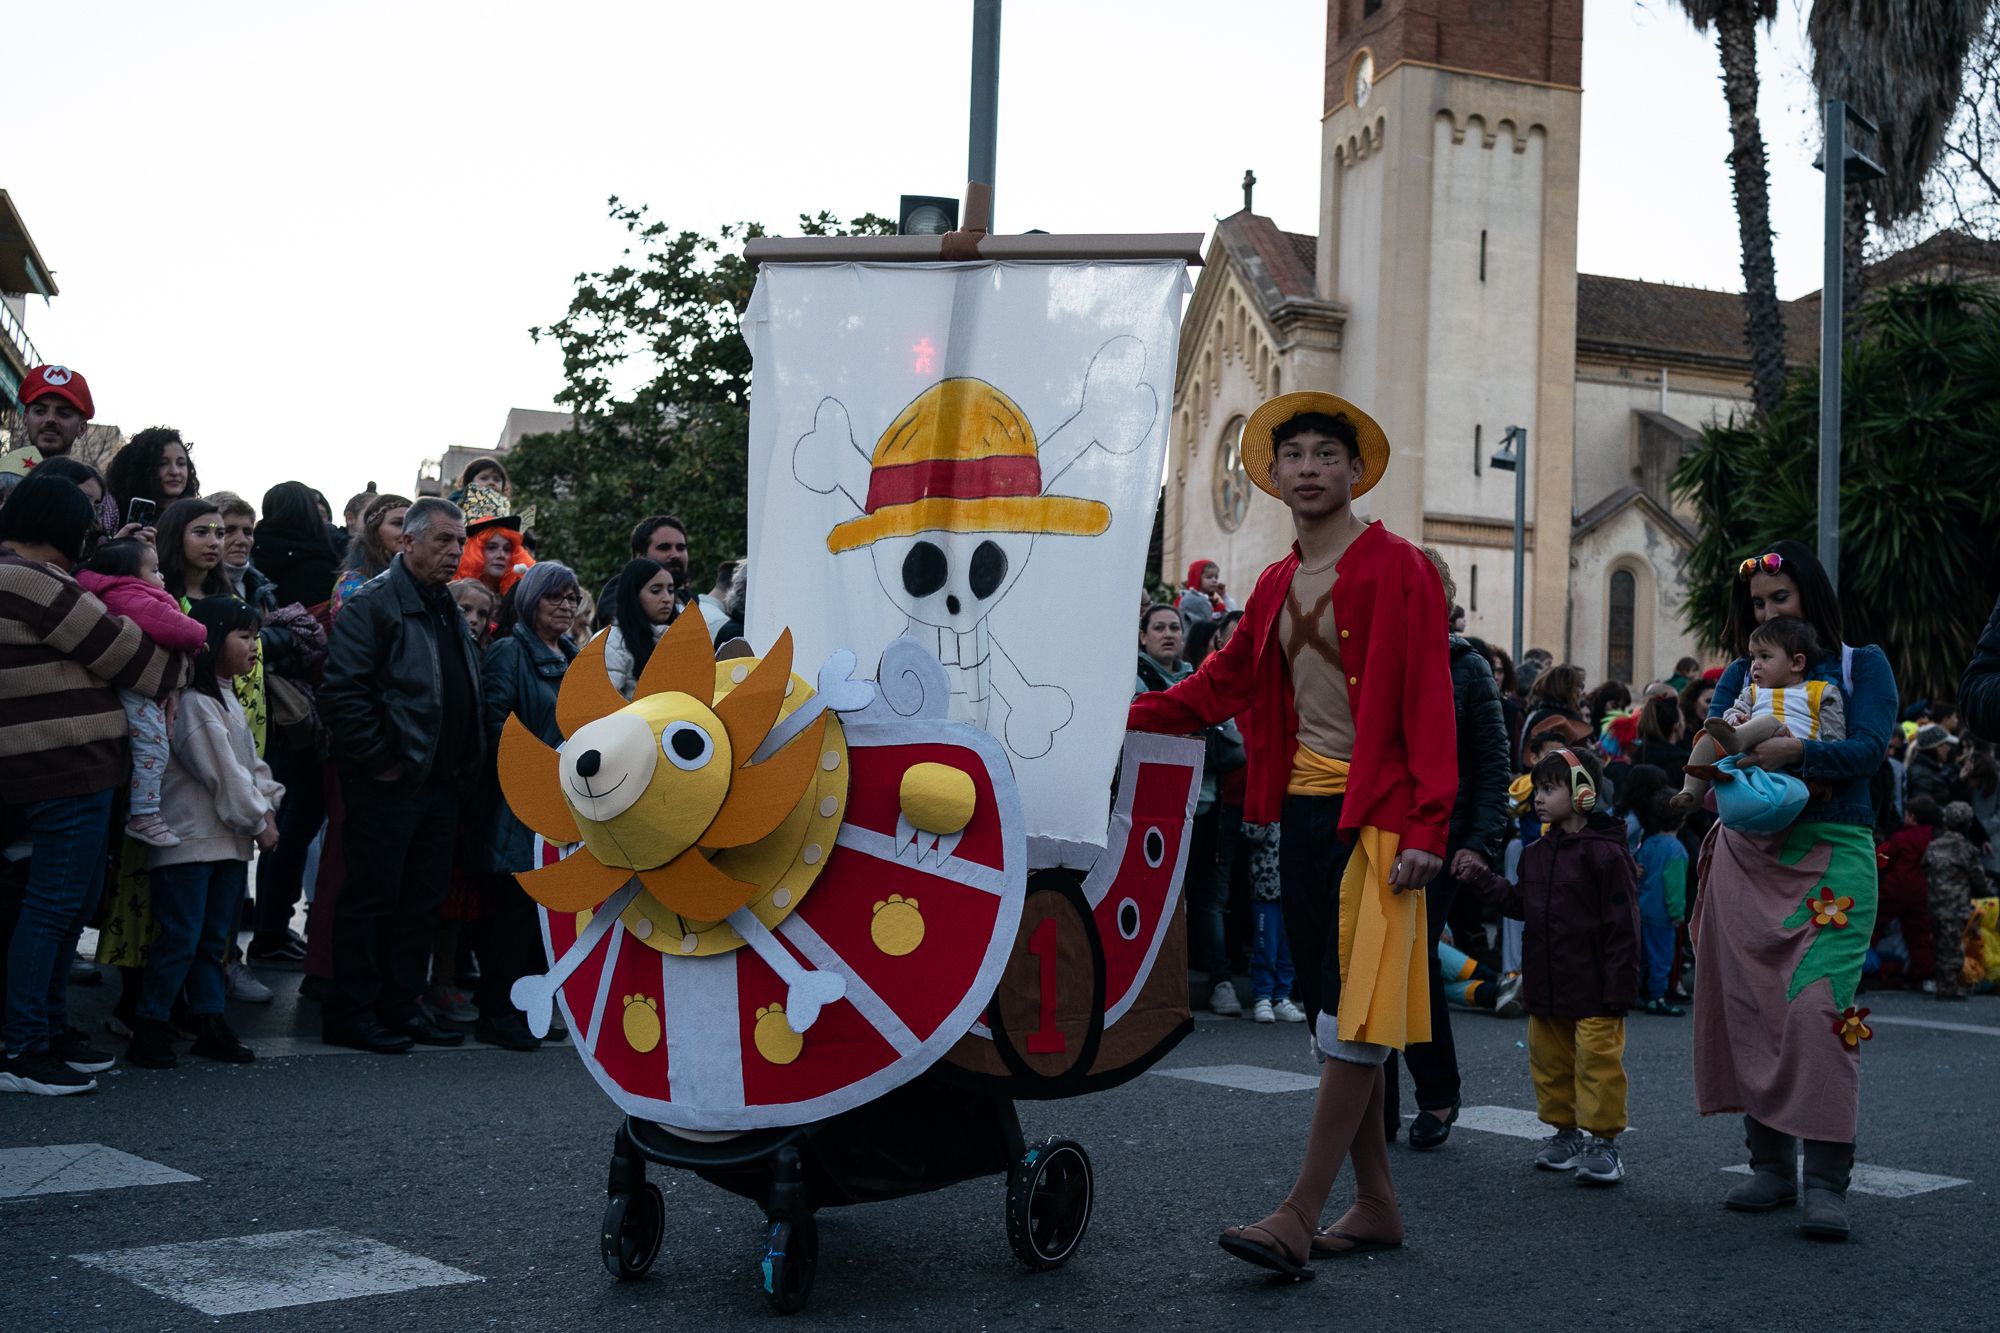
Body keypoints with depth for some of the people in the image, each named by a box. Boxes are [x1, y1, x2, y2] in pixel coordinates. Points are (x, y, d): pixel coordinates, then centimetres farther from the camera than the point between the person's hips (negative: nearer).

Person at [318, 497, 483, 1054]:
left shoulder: (448, 610, 18)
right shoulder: (373, 603, -10)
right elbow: (342, 691, -19)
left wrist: (465, 762, 16)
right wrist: (378, 758, -17)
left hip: (440, 782, 8)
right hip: (388, 782, -8)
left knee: (422, 901, 12)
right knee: (372, 898, -2)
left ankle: (400, 1005, 21)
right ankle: (350, 1014, 7)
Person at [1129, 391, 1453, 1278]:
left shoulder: (1398, 570, -6)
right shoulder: (1277, 586, 16)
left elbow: (1428, 702, -11)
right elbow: (1222, 685, 19)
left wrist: (1425, 827, -18)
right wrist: (1121, 719, 8)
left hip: (1377, 813, -8)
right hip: (1303, 807, 8)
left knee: (1356, 1014, -9)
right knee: (1329, 1014, 10)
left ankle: (1299, 1215, -8)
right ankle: (1374, 1205, 19)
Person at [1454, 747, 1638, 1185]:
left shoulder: (1605, 851, -12)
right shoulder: (1537, 852, 12)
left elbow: (1622, 923, -14)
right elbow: (1519, 903, 19)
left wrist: (1619, 987, -16)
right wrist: (1480, 878, 9)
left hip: (1593, 990, -8)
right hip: (1545, 984, 8)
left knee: (1597, 1061, -5)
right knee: (1549, 1060, 13)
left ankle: (1602, 1140, 3)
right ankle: (1565, 1131, 26)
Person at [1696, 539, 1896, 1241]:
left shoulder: (1861, 666, 8)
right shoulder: (1742, 672, 17)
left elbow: (1868, 748, -7)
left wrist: (1798, 752, -23)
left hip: (1831, 854, -4)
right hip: (1747, 859, 4)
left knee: (1819, 1006, -15)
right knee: (1749, 1008, 2)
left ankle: (1827, 1180, -13)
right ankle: (1770, 1165, 12)